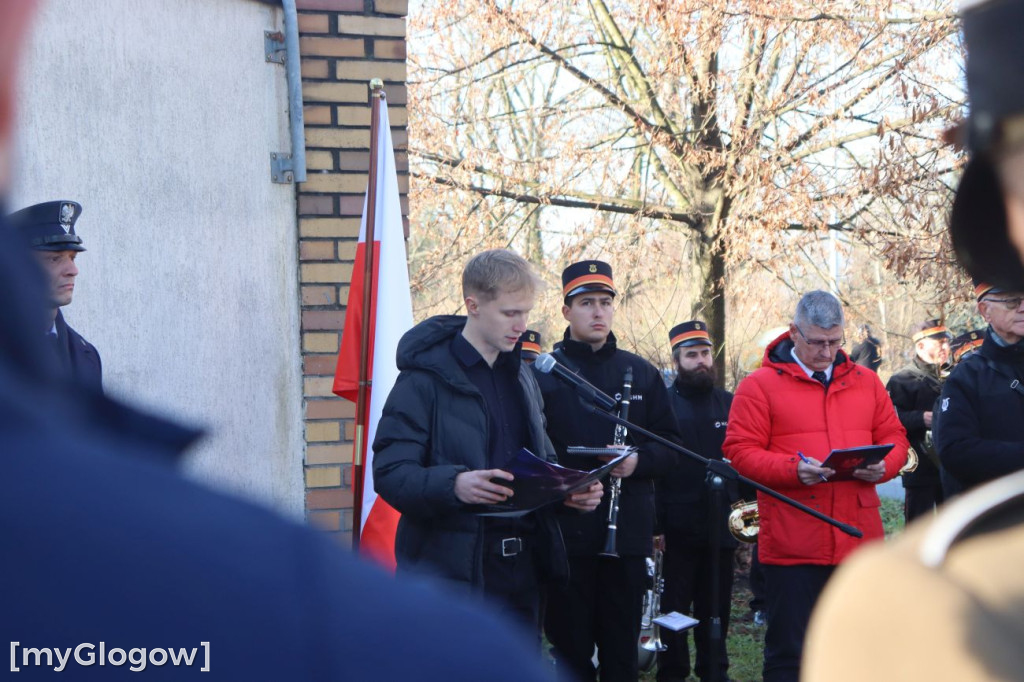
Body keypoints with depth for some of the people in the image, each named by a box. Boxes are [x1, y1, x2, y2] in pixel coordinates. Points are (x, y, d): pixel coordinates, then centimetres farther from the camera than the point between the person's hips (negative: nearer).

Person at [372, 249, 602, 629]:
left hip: (521, 568, 7)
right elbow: (389, 472, -15)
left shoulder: (522, 376, 16)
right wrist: (453, 484, -33)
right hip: (453, 567, -7)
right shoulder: (426, 378, -9)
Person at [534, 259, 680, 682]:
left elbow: (670, 448, 11)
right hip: (565, 534, -3)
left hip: (628, 533, 3)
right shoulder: (542, 372, 0)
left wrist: (637, 461, -9)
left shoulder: (642, 374, 11)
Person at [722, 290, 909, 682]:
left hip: (860, 540, 4)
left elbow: (894, 437, 15)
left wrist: (883, 466, -7)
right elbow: (740, 450, -7)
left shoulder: (866, 382, 12)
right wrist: (792, 469, -21)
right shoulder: (760, 385, -2)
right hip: (792, 544, -4)